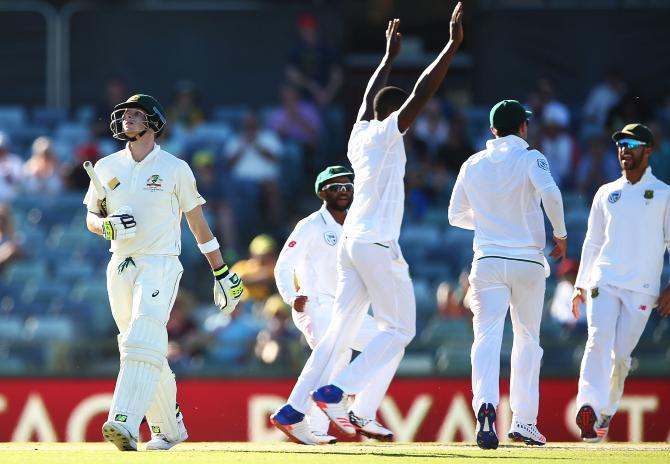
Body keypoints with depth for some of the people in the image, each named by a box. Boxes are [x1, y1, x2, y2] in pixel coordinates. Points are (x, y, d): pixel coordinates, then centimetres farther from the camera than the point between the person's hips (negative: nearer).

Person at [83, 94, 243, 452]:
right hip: (120, 267, 5)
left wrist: (222, 273, 6)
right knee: (150, 353, 9)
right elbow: (91, 219, 15)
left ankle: (124, 424, -36)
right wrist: (108, 226, -10)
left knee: (142, 342, -22)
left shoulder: (175, 168, 2)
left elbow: (198, 223, 6)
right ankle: (169, 429, 22)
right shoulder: (106, 167, 11)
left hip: (160, 264, -5)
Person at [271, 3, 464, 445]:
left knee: (341, 330, 8)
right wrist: (453, 44, -15)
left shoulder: (360, 135, 13)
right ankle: (336, 391, -11)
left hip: (351, 243, 8)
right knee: (400, 329, 1)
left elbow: (370, 97, 32)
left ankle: (294, 409, 1)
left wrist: (390, 56, 43)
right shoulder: (386, 134, -7)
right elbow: (422, 94, -14)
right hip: (377, 246, -8)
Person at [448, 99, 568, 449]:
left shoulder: (473, 165, 9)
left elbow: (456, 215, 15)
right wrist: (560, 234, -7)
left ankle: (486, 406, -34)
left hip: (488, 261, 1)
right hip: (528, 261, -1)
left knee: (487, 337, -9)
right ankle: (523, 421, 12)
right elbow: (550, 194, -21)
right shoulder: (529, 158, -3)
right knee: (528, 339, 13)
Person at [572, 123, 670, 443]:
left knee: (621, 355, -3)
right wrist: (580, 285, 15)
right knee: (599, 339, -20)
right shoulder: (606, 194, 15)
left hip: (641, 290, -1)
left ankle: (605, 414, 14)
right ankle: (589, 406, -34)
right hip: (603, 282, 1)